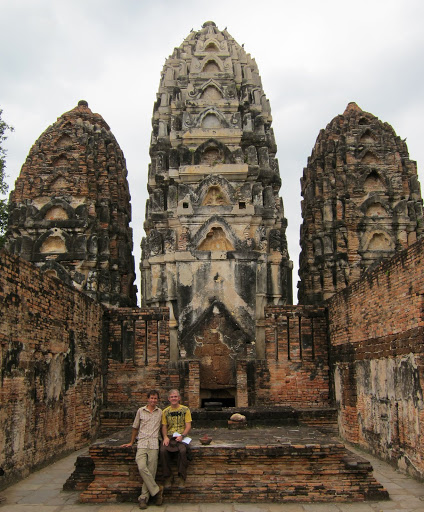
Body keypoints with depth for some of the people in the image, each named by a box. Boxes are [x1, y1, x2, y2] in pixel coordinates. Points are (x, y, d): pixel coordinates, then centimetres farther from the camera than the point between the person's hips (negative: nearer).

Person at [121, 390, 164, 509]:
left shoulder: (160, 412, 13)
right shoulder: (141, 411, 11)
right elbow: (135, 428, 18)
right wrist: (131, 442, 21)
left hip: (154, 444, 0)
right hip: (142, 443, 0)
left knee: (151, 471, -5)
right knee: (142, 467, -19)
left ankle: (143, 497, 2)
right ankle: (156, 489, -7)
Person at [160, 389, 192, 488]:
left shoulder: (185, 410, 6)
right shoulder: (165, 411, 13)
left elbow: (188, 426, 1)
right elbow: (164, 427, 11)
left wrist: (182, 436, -15)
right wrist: (165, 437, -9)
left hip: (181, 436, -2)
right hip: (169, 436, 2)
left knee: (182, 450, -34)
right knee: (163, 450, -29)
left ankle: (181, 478, -18)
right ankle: (167, 477, -13)